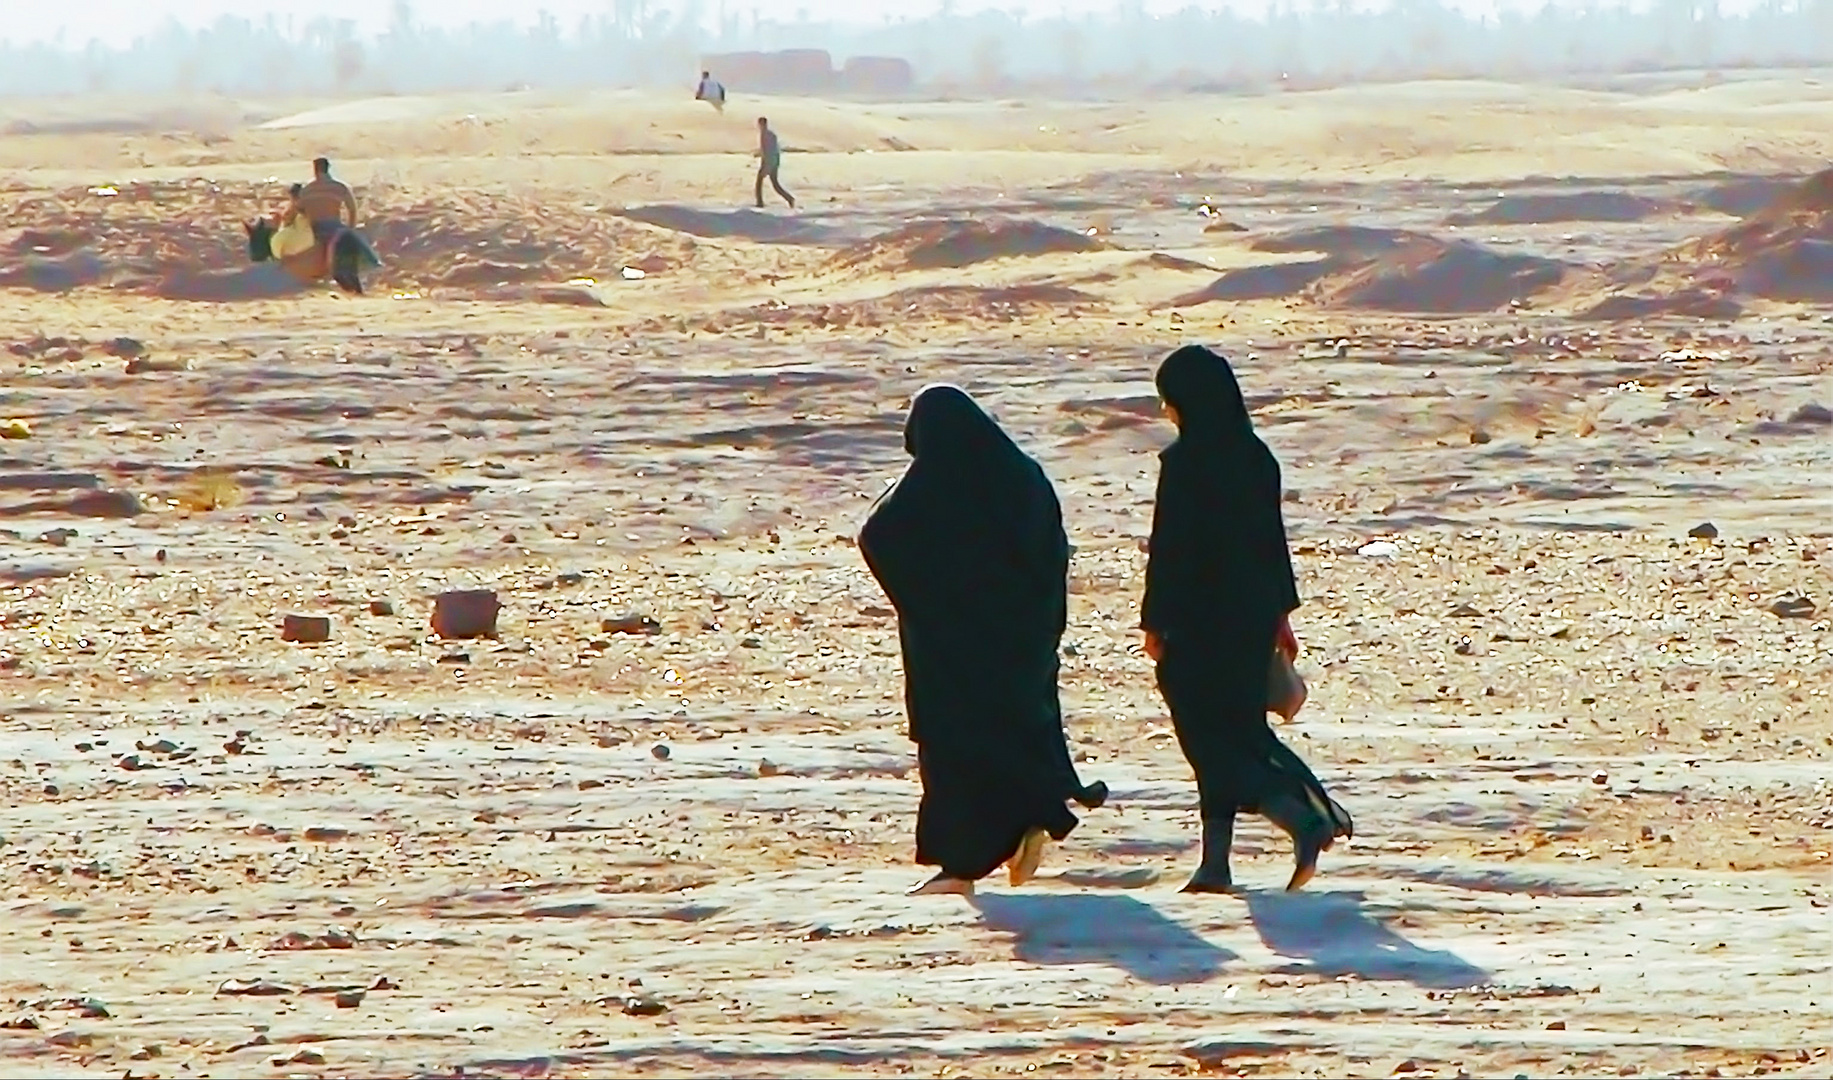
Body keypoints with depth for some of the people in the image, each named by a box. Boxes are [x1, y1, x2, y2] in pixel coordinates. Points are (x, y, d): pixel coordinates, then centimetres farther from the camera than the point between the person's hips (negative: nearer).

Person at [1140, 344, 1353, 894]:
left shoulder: (1184, 462, -15)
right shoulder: (1255, 457, 6)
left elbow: (1169, 547, -15)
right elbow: (1274, 536, 11)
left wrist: (1154, 622, -8)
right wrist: (1281, 613, 18)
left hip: (1201, 616, -7)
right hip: (1254, 613, 7)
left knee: (1209, 733, 0)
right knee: (1237, 726, 12)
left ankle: (1306, 819, -16)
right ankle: (1216, 862, 10)